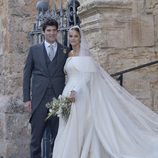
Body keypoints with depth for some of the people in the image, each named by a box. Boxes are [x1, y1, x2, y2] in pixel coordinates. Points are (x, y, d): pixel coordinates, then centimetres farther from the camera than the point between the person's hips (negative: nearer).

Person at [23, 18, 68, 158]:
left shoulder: (65, 51, 10)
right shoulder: (34, 50, 9)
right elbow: (27, 74, 8)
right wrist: (27, 98, 2)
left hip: (59, 98, 0)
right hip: (39, 99, 0)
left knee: (58, 136, 2)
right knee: (36, 136, 1)